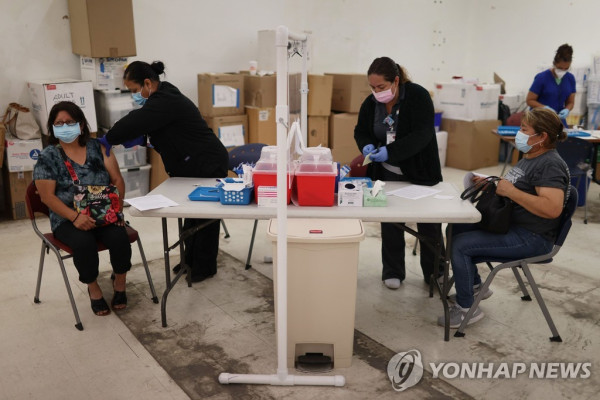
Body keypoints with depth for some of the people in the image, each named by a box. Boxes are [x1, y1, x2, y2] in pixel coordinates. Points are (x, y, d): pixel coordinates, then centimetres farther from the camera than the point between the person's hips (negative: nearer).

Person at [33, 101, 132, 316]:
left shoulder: (98, 147, 6)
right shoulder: (47, 157, 0)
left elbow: (117, 180, 5)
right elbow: (47, 196, -7)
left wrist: (118, 207, -11)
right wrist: (75, 217, -22)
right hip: (68, 219, -1)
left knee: (119, 237, -28)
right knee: (84, 242, -32)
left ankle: (119, 282, 1)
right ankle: (93, 288, -4)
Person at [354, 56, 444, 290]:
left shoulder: (418, 96, -18)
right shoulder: (371, 102, -4)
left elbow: (423, 135, -26)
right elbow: (361, 131, 6)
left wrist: (390, 151, -36)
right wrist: (367, 146, -18)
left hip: (419, 172, -3)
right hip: (388, 174, 4)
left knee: (429, 224, 7)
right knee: (390, 222, 9)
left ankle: (435, 273, 25)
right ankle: (392, 272, 24)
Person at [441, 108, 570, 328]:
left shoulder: (550, 165, -20)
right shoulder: (530, 157, 11)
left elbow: (553, 208, -33)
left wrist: (510, 191, -28)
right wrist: (491, 183, 7)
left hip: (531, 238, -11)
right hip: (510, 224, 11)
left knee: (460, 245, -19)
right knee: (456, 228, 11)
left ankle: (465, 308, -2)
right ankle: (474, 285, 25)